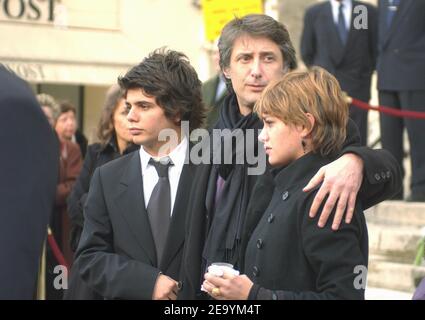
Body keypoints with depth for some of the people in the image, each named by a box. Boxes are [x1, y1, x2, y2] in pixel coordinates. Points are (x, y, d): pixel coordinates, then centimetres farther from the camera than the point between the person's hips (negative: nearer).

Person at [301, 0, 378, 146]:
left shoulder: (369, 12, 5)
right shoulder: (314, 13, 6)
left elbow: (377, 49, 9)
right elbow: (306, 52, 12)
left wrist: (366, 73, 8)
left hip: (357, 89, 0)